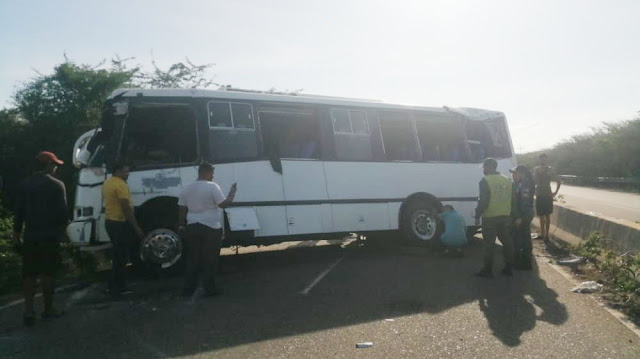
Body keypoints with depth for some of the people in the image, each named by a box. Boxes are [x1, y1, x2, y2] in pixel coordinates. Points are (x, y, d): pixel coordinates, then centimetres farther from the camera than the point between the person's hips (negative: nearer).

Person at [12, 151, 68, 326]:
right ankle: (48, 309, 14)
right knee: (47, 273, 6)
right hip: (50, 237, -3)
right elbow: (62, 212, -8)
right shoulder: (56, 185, -8)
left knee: (29, 274, 10)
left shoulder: (25, 184, 4)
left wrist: (16, 235, 10)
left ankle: (28, 311, 5)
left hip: (30, 237, 3)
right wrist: (61, 229, 8)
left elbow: (18, 212, 5)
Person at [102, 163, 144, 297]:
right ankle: (116, 288, 2)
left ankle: (115, 286, 22)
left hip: (110, 221, 10)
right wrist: (136, 227, -18)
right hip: (120, 223, -10)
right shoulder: (120, 184, -17)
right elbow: (126, 208, -21)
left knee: (118, 255, 17)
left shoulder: (107, 183, 14)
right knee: (121, 257, -3)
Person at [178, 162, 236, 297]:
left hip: (192, 227, 5)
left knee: (192, 260, 11)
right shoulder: (212, 186, -10)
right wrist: (232, 194, 4)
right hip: (211, 228, -5)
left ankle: (188, 289, 15)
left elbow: (182, 210, 10)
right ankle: (209, 289, 8)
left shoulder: (187, 189, 8)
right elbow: (223, 204, -11)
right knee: (209, 260, 3)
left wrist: (182, 225, 18)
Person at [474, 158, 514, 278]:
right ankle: (508, 268, 21)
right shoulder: (506, 180, 9)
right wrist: (509, 214, 17)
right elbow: (511, 199, 11)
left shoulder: (485, 181, -12)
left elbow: (483, 200, -17)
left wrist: (477, 215, -9)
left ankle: (488, 270, 7)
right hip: (505, 217, 6)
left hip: (490, 218, -6)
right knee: (506, 242, 14)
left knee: (489, 244, 1)